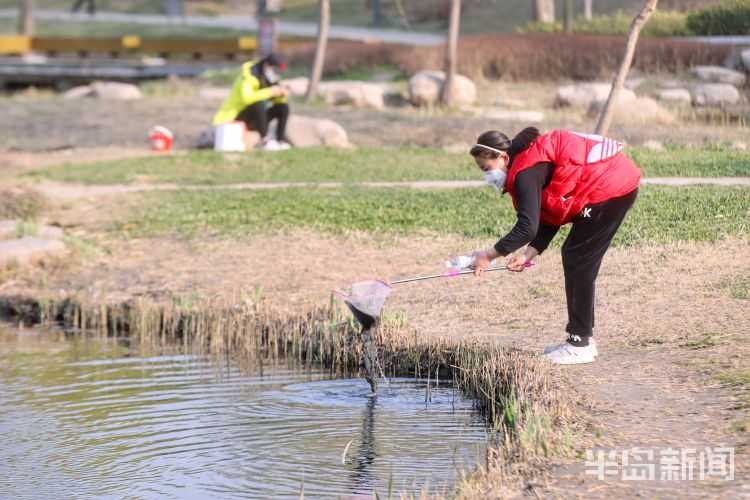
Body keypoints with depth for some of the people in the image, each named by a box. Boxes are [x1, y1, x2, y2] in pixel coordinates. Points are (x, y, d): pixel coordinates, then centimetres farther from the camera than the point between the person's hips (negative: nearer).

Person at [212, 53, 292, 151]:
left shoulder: (270, 79, 4)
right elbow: (247, 98, -40)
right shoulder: (249, 76, -21)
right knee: (258, 103, -34)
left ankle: (281, 139, -10)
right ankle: (264, 139, -33)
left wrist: (282, 94, -16)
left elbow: (278, 100, 8)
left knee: (283, 106, -4)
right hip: (238, 118, -8)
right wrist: (271, 91, -36)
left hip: (256, 119, 8)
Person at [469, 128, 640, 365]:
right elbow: (550, 217, 13)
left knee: (576, 261, -7)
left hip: (610, 188, -10)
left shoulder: (526, 173, -18)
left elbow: (527, 228, -26)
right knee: (575, 259, 14)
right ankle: (582, 337, 21)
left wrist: (489, 255, -18)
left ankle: (580, 345, -3)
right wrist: (529, 254, 3)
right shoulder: (533, 161, 12)